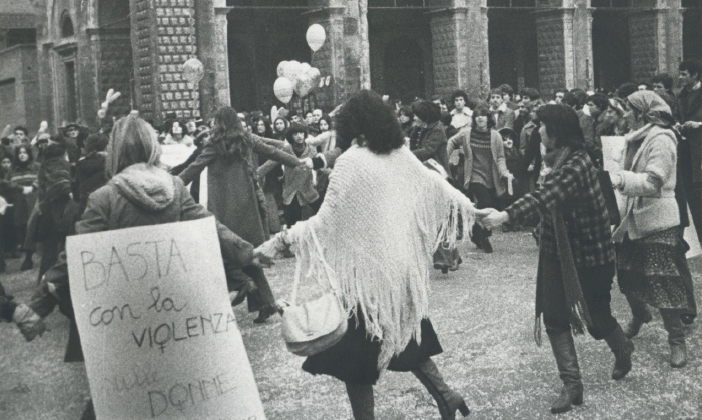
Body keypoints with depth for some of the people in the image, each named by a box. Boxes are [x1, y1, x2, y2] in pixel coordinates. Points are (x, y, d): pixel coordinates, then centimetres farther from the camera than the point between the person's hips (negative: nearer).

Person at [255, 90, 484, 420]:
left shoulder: (352, 162, -16)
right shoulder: (401, 156, 2)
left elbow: (327, 222, -20)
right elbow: (436, 187, 14)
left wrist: (281, 241, -20)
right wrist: (468, 207, 30)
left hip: (365, 268, -7)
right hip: (401, 266, 7)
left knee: (357, 353, 4)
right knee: (404, 333, 24)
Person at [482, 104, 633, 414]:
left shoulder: (577, 163, -24)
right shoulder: (558, 159, 5)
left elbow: (545, 197, -38)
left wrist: (506, 215, -47)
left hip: (588, 252, -8)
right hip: (558, 249, 8)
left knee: (594, 314, 8)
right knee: (555, 317, 0)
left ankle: (623, 350, 40)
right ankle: (572, 385, 5)